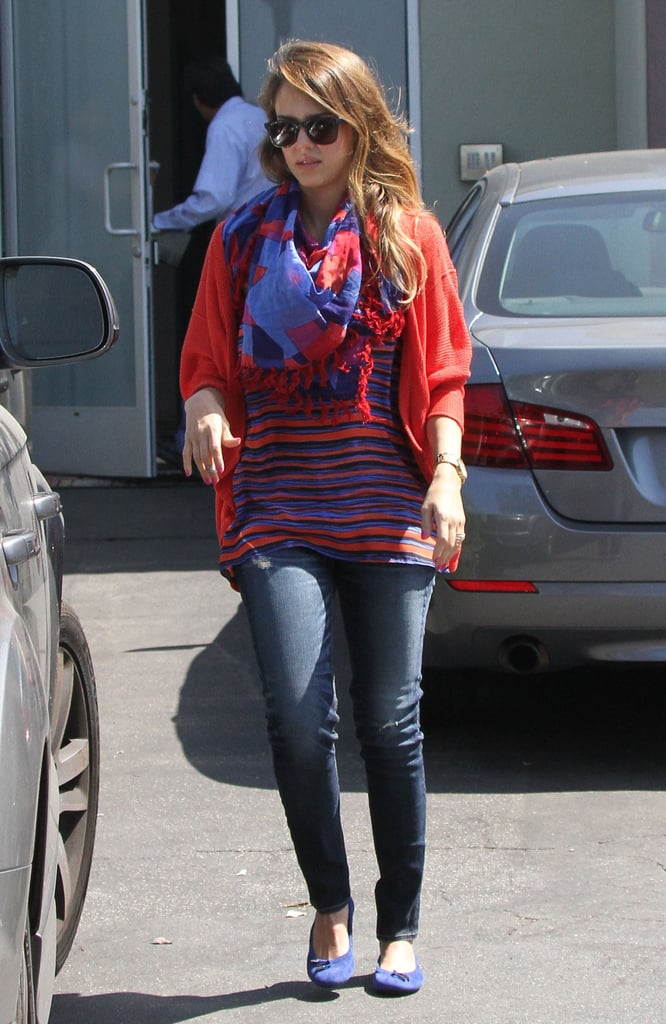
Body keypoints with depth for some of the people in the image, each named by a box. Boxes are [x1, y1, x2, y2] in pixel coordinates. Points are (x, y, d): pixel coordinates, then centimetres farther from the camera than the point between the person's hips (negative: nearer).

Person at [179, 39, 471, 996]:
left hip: (386, 506, -1)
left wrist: (447, 474, -7)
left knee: (390, 722, 1)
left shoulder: (409, 236, 7)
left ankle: (401, 927, 16)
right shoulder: (244, 237, 11)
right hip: (277, 506, 1)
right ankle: (330, 908, 11)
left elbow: (443, 376, 7)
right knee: (298, 718, -11)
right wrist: (205, 408, -9)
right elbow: (207, 362, 14)